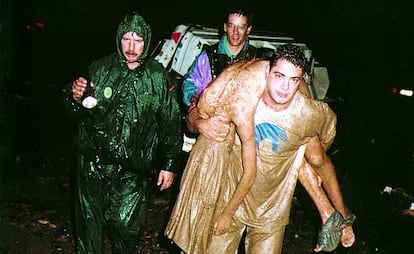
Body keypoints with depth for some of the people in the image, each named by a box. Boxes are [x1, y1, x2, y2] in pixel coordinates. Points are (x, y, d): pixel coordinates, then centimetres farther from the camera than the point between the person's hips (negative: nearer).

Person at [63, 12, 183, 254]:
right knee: (90, 221, 9)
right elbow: (80, 114, 6)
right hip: (94, 162, 1)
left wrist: (169, 164, 5)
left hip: (132, 169, -1)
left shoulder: (158, 76, -1)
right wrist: (76, 98, -18)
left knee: (126, 225, 3)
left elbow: (171, 123, 5)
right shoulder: (101, 69, 0)